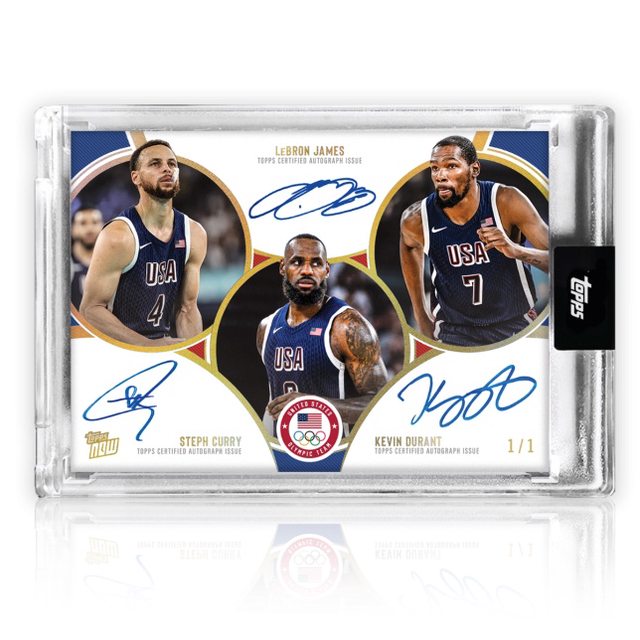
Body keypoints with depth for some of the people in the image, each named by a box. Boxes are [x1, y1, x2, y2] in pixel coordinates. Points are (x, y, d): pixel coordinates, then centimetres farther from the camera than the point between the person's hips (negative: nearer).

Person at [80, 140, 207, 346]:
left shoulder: (194, 234, 1)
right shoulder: (118, 236, -15)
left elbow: (188, 307, 8)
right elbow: (91, 308, -14)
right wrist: (148, 345, -21)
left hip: (169, 345, 4)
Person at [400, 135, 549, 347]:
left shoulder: (507, 202, -20)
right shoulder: (416, 220, -15)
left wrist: (516, 250, -38)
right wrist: (421, 316, 10)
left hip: (514, 324, 0)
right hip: (454, 331, 1)